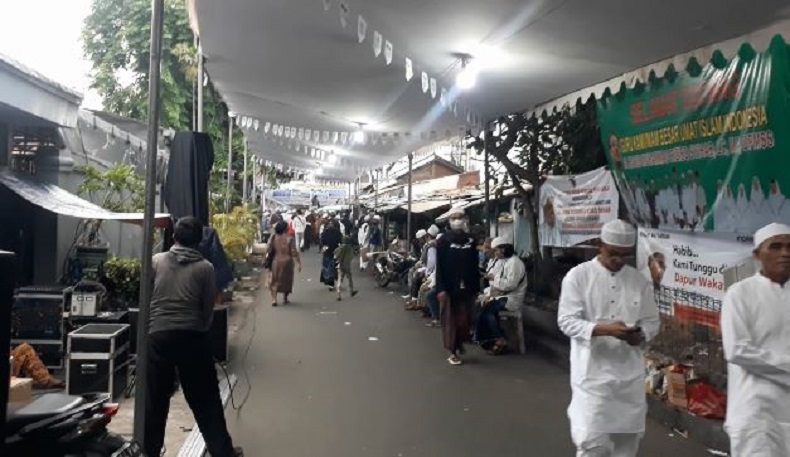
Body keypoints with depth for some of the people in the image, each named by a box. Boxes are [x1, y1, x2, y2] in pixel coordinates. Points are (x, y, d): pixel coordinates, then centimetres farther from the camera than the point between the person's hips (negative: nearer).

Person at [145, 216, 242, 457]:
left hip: (158, 335, 1)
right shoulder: (205, 268, -1)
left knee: (155, 399, 13)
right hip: (192, 336, -1)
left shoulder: (156, 261, 2)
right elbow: (208, 308, 3)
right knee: (206, 398, 9)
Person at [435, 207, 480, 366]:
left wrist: (476, 287, 5)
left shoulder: (471, 240, 7)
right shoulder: (444, 240, -3)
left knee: (464, 319, 6)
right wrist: (440, 288, -14)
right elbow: (439, 266, -7)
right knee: (449, 319, 2)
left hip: (466, 288, 3)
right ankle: (452, 352, 9)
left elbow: (475, 265, 8)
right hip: (449, 287, -3)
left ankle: (459, 345, 26)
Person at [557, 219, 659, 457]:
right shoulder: (578, 276, -6)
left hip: (630, 373, 5)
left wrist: (640, 335, -12)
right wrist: (604, 329, -24)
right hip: (593, 371, -4)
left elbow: (651, 321, 11)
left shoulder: (639, 280, 7)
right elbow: (567, 321, -10)